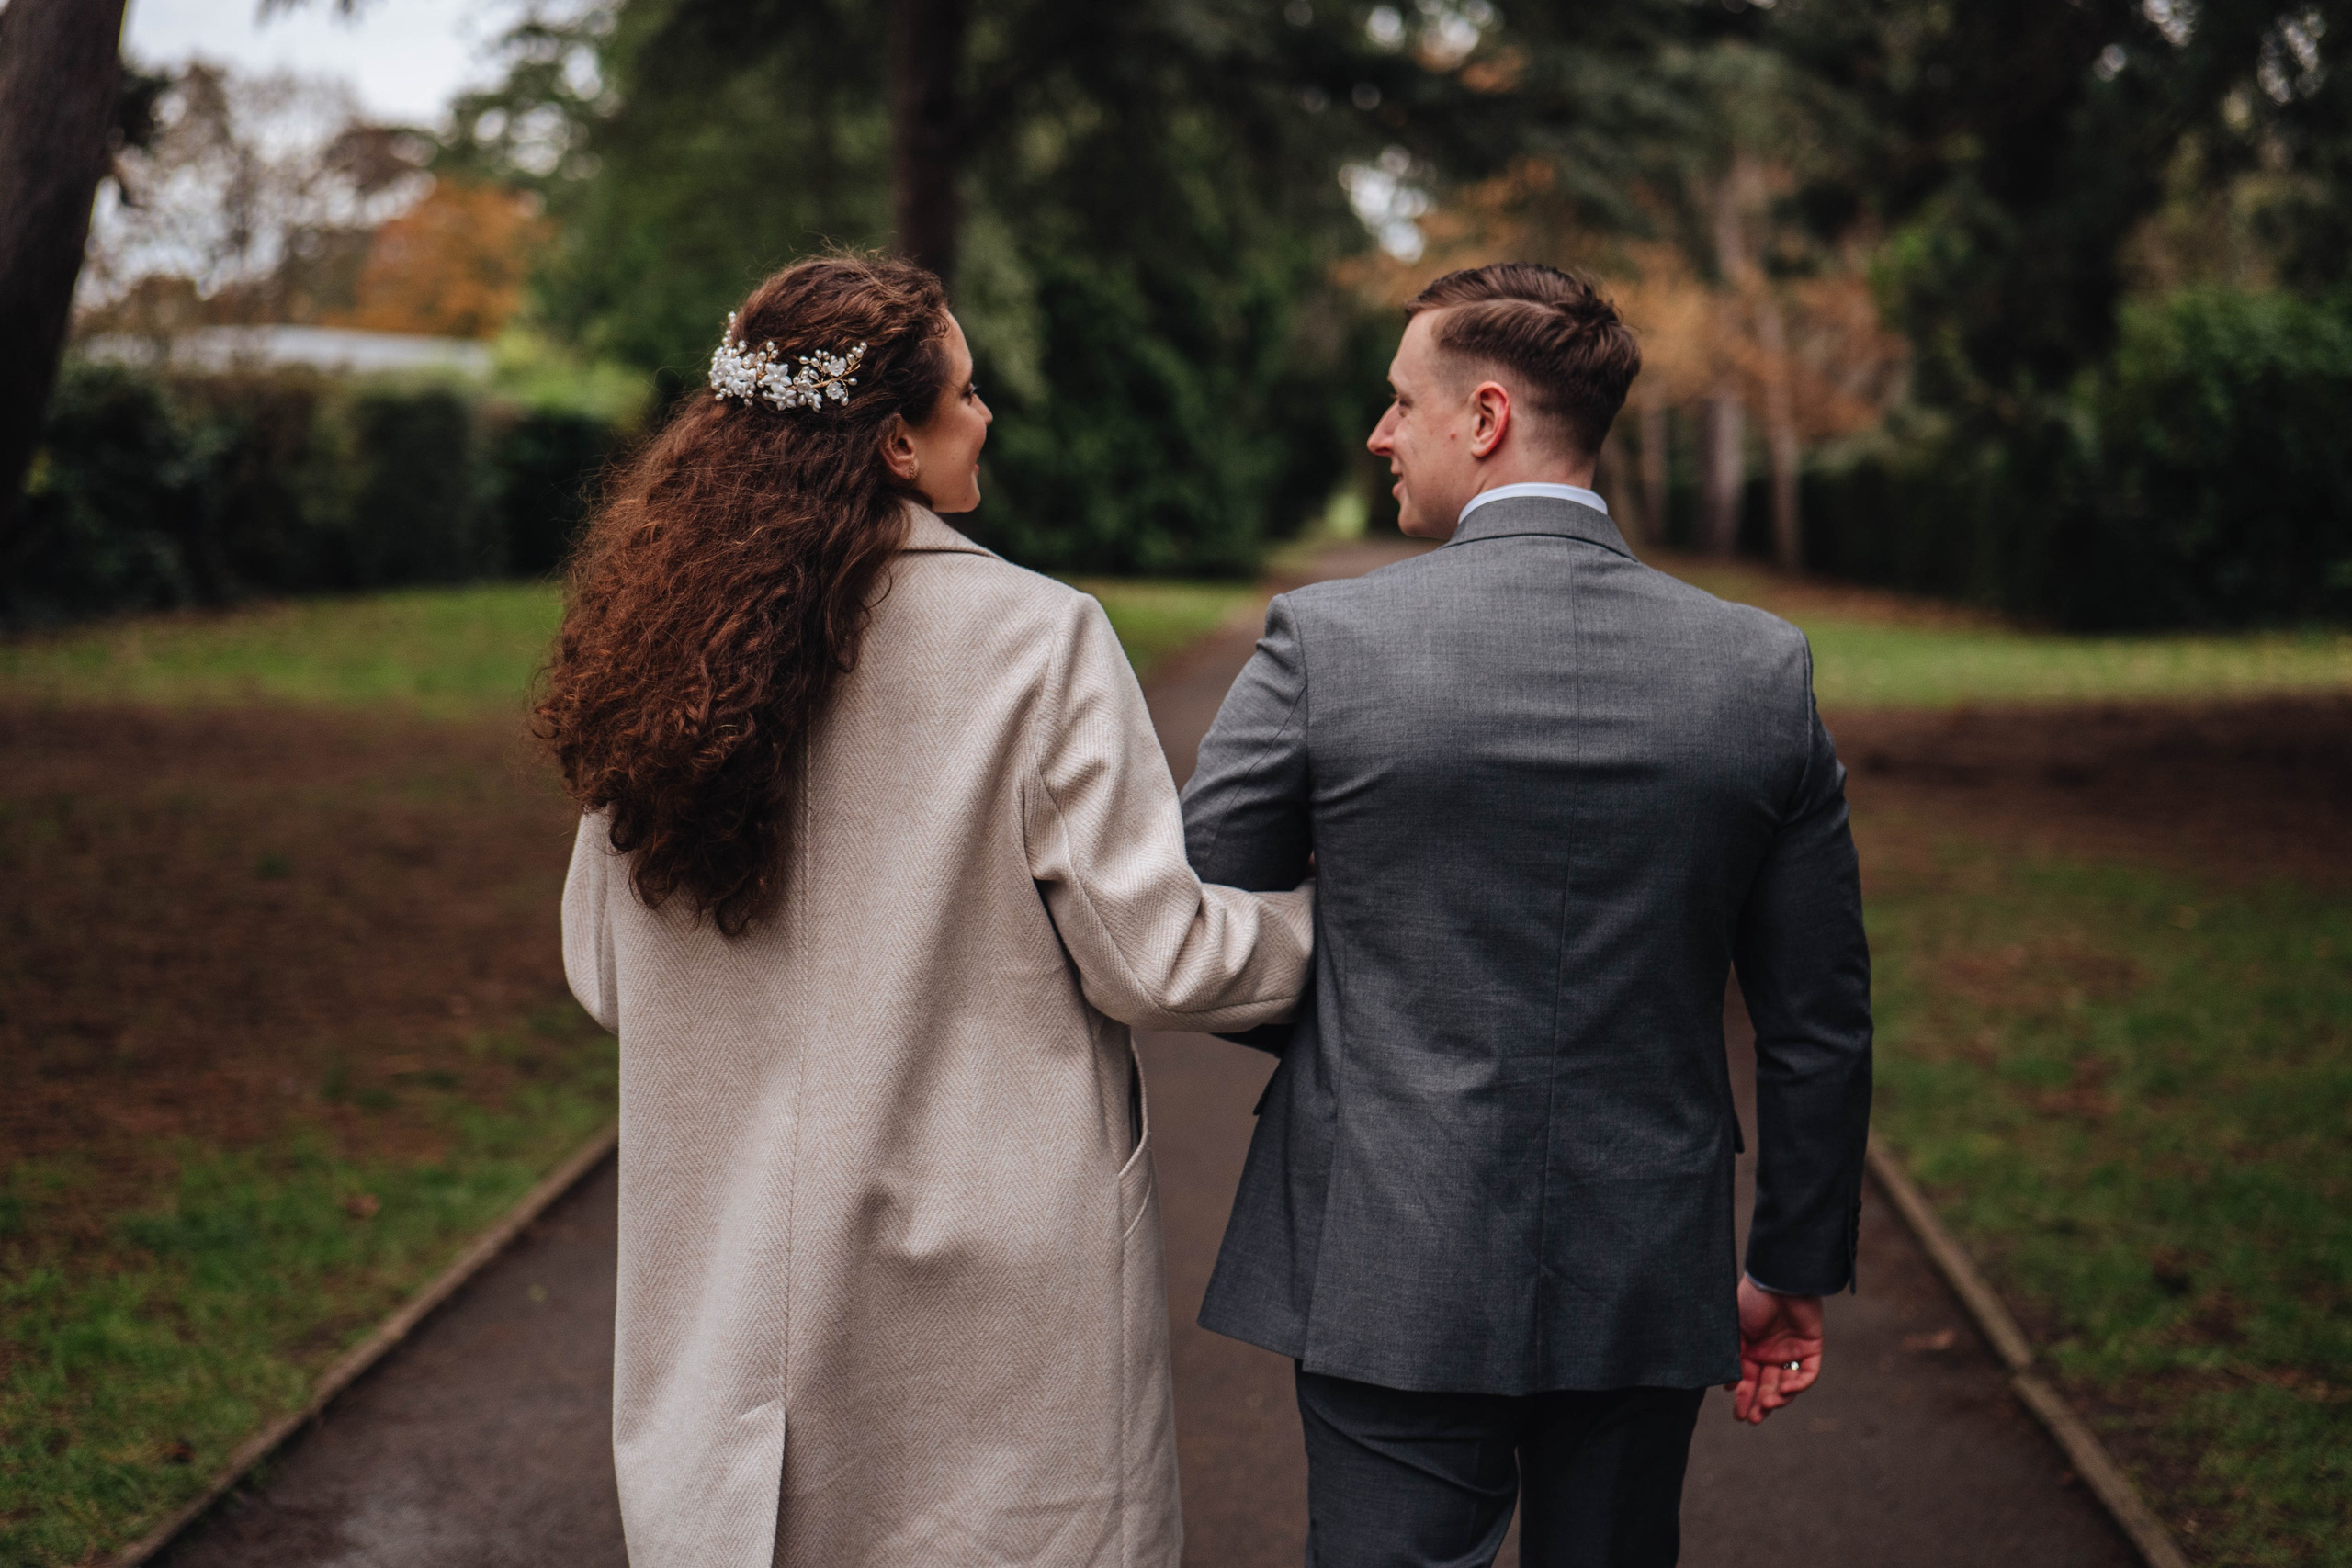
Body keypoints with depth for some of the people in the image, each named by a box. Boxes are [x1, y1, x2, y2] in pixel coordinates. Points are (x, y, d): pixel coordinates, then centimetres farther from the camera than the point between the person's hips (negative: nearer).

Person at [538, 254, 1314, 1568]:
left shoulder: (661, 645, -2)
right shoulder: (1038, 642, -15)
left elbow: (605, 976, 6)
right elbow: (1151, 961, -13)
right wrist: (1336, 917, 4)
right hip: (989, 1294, -4)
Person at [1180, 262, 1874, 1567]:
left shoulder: (1326, 641, -12)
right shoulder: (1762, 669, -3)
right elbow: (1820, 1019, 3)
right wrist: (1795, 1267, 14)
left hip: (1391, 1282, -3)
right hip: (1648, 1287, 4)